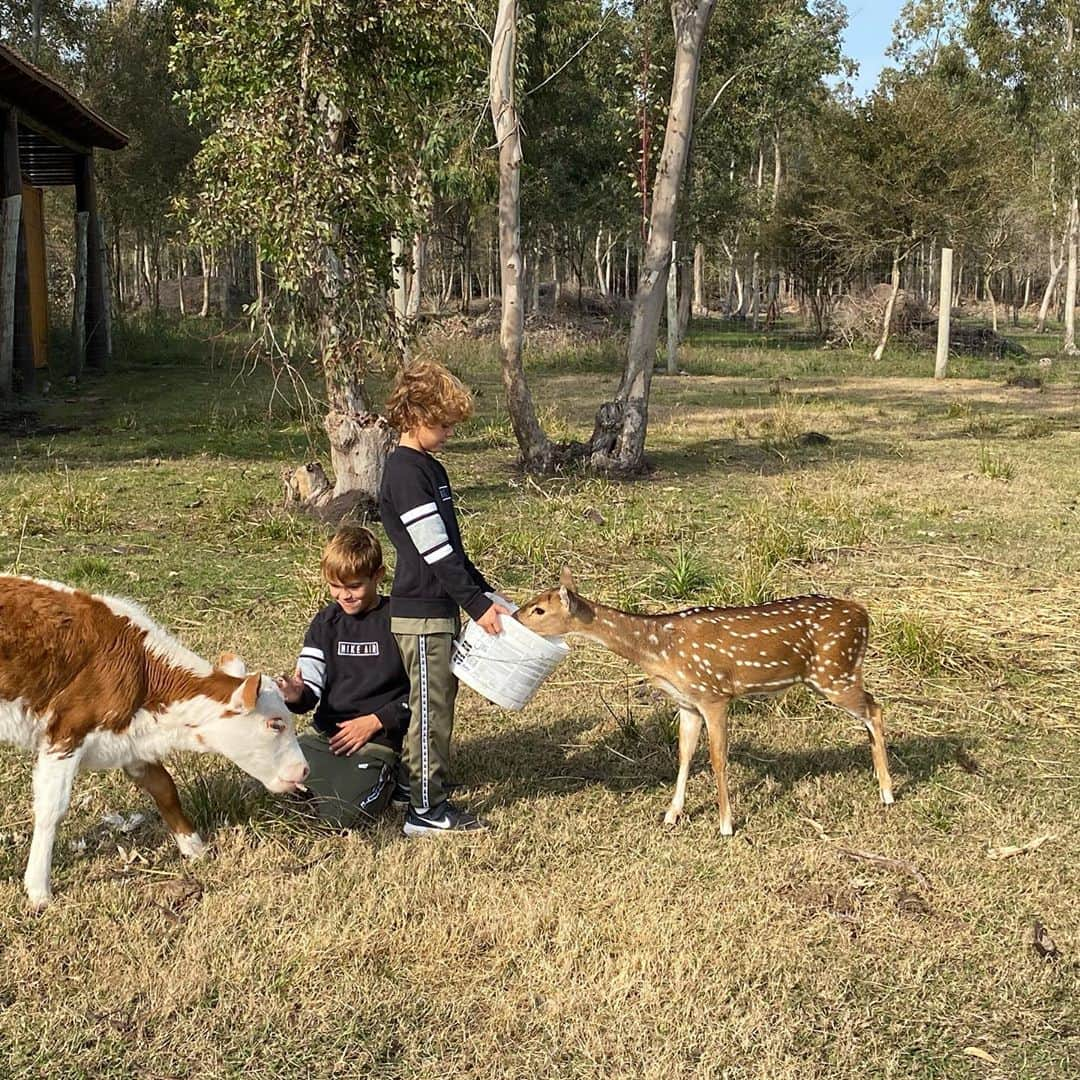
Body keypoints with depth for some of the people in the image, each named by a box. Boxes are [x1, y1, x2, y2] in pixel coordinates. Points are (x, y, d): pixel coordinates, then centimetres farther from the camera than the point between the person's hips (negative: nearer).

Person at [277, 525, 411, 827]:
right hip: (325, 734, 5)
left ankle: (388, 779, 4)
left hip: (380, 737, -5)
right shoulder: (326, 622, 9)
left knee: (342, 814, -27)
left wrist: (375, 721, -12)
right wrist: (297, 696, -21)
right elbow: (311, 689, 3)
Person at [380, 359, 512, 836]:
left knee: (440, 702, 15)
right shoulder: (406, 472, -16)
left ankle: (432, 793, 25)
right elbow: (434, 550, -19)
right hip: (421, 612, -10)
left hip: (440, 608, 10)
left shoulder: (429, 468, 15)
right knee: (429, 705, -4)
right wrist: (477, 604, -17)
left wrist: (485, 593, 14)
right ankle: (425, 810, 2)